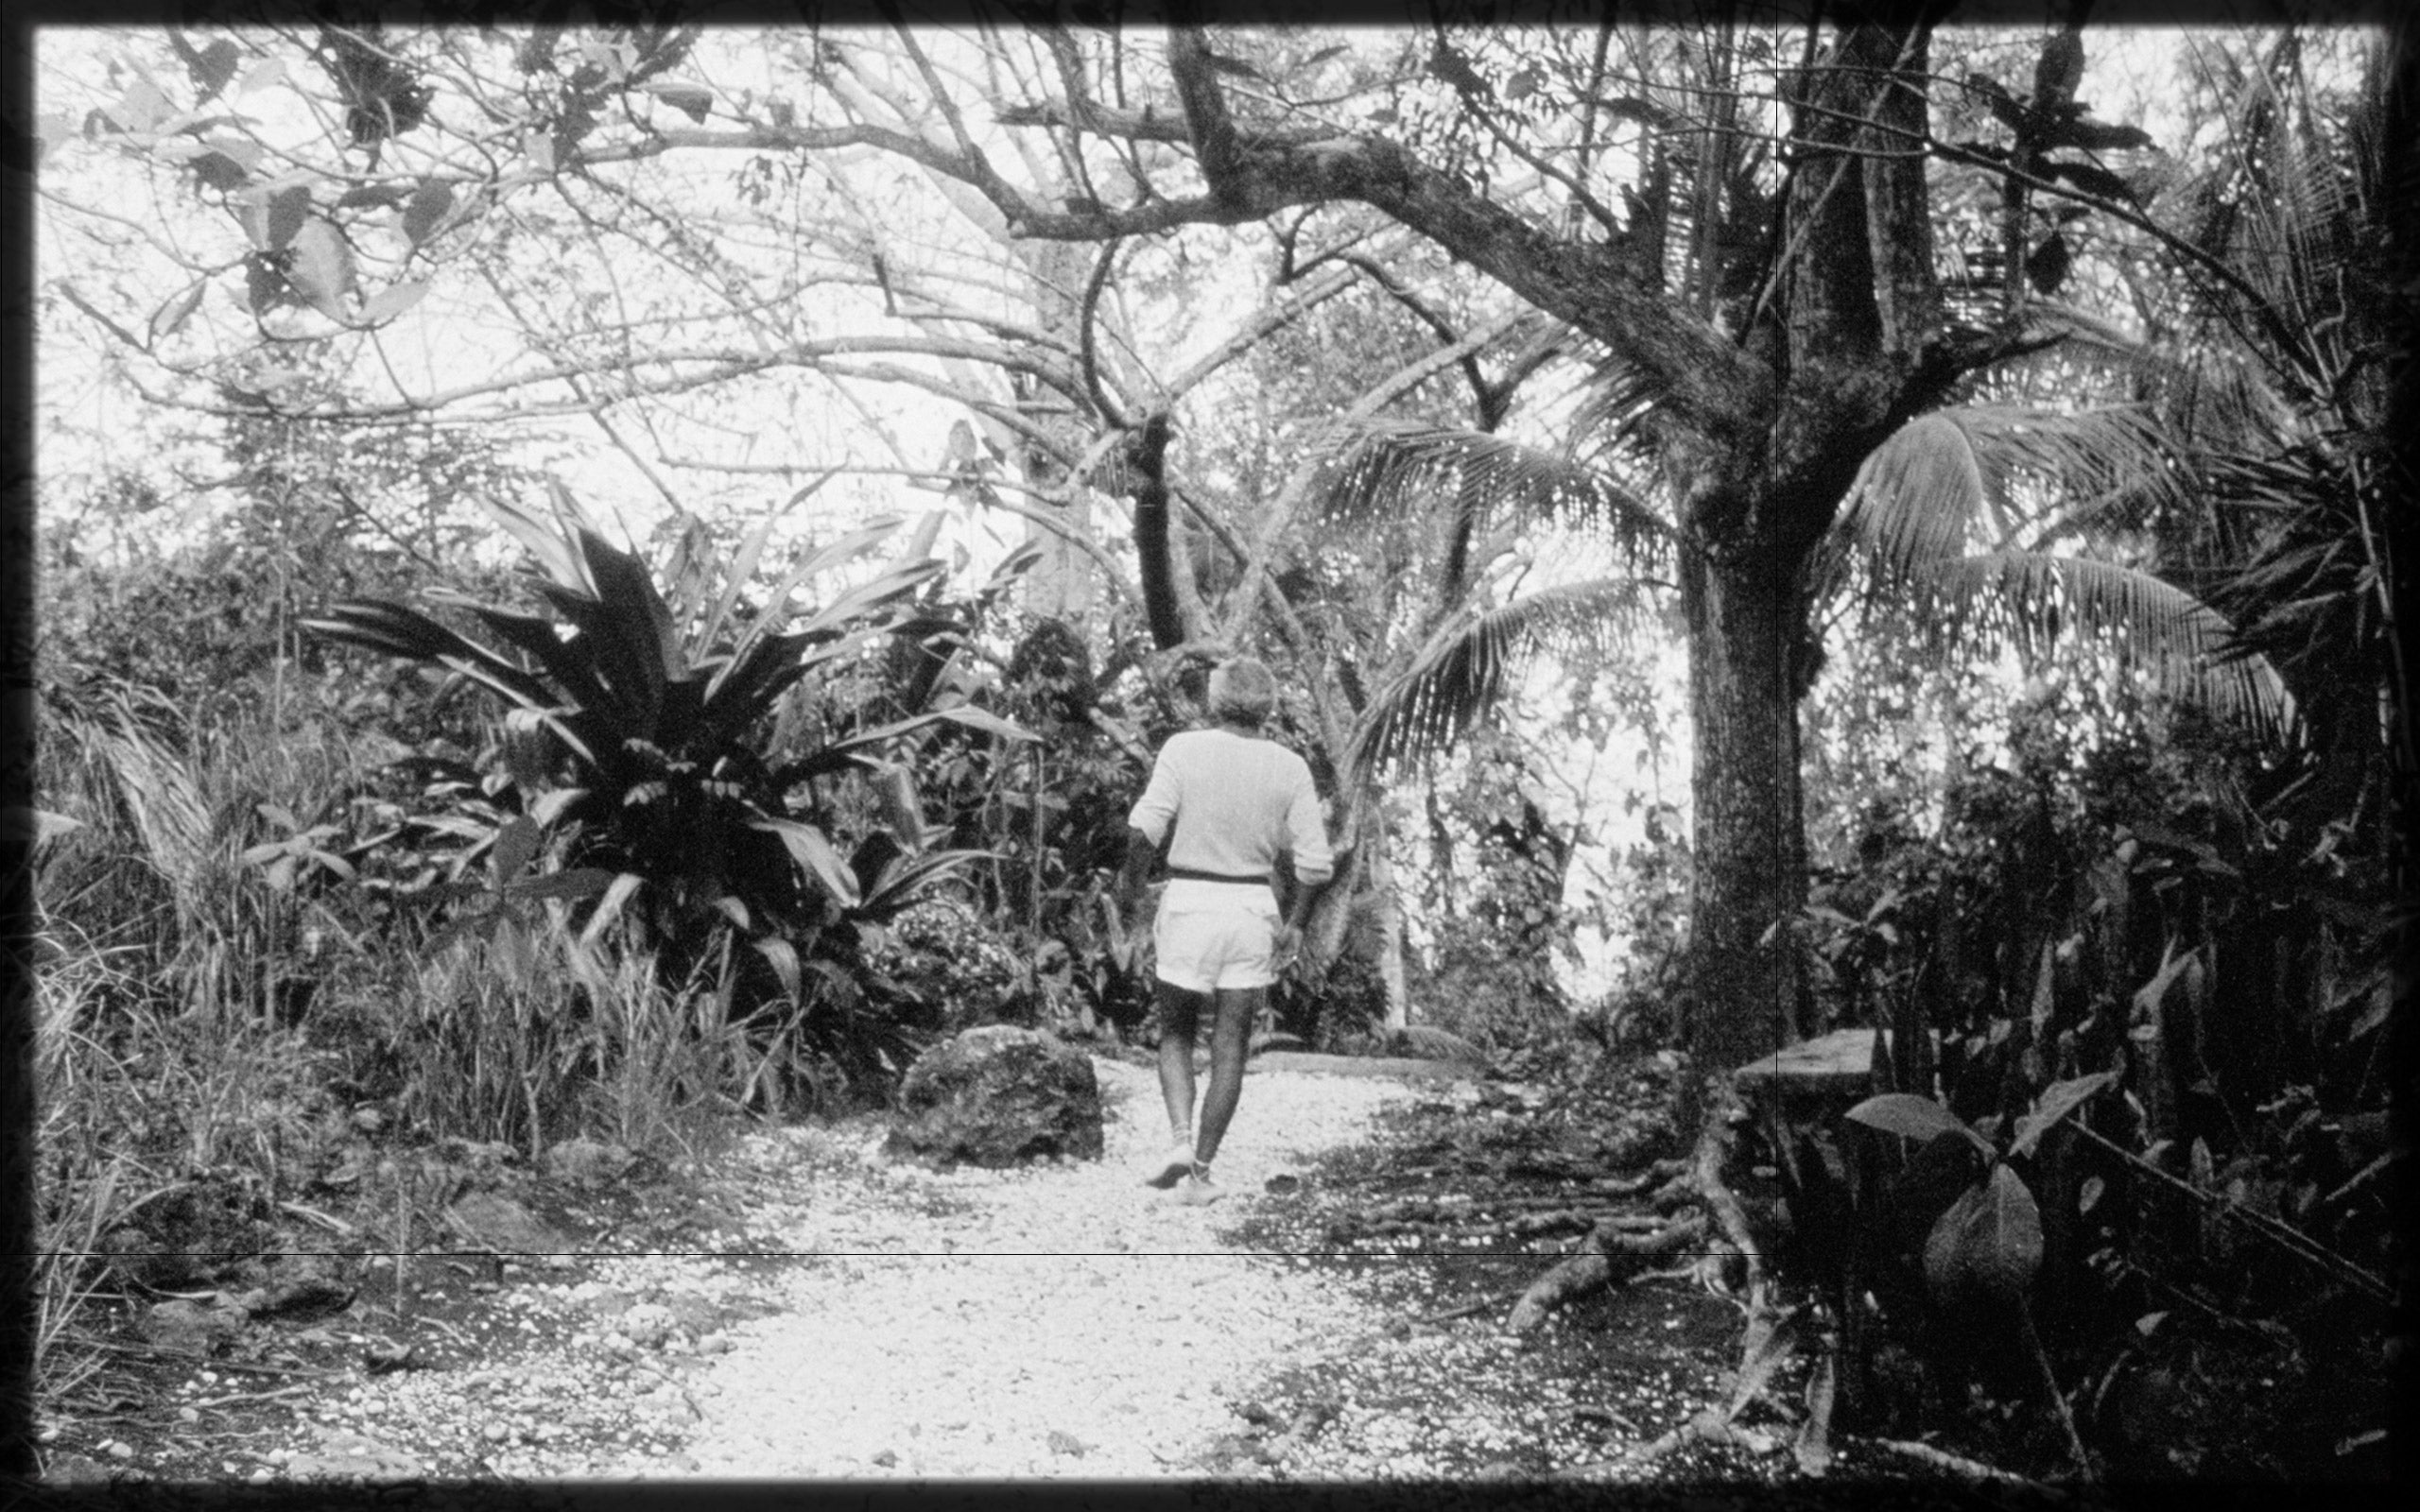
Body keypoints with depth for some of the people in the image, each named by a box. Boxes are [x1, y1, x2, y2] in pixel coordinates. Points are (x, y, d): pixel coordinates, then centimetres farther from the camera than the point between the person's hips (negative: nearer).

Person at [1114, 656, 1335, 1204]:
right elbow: (1315, 863, -2)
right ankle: (1202, 1171, 9)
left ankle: (1181, 1137, -5)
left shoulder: (1183, 749, -5)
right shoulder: (1290, 768, 0)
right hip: (1254, 909, 1)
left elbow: (1145, 825, -15)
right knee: (1230, 1047, 10)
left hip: (1188, 903, -1)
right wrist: (1294, 923, 10)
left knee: (1176, 1033, 16)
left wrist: (1130, 883, -1)